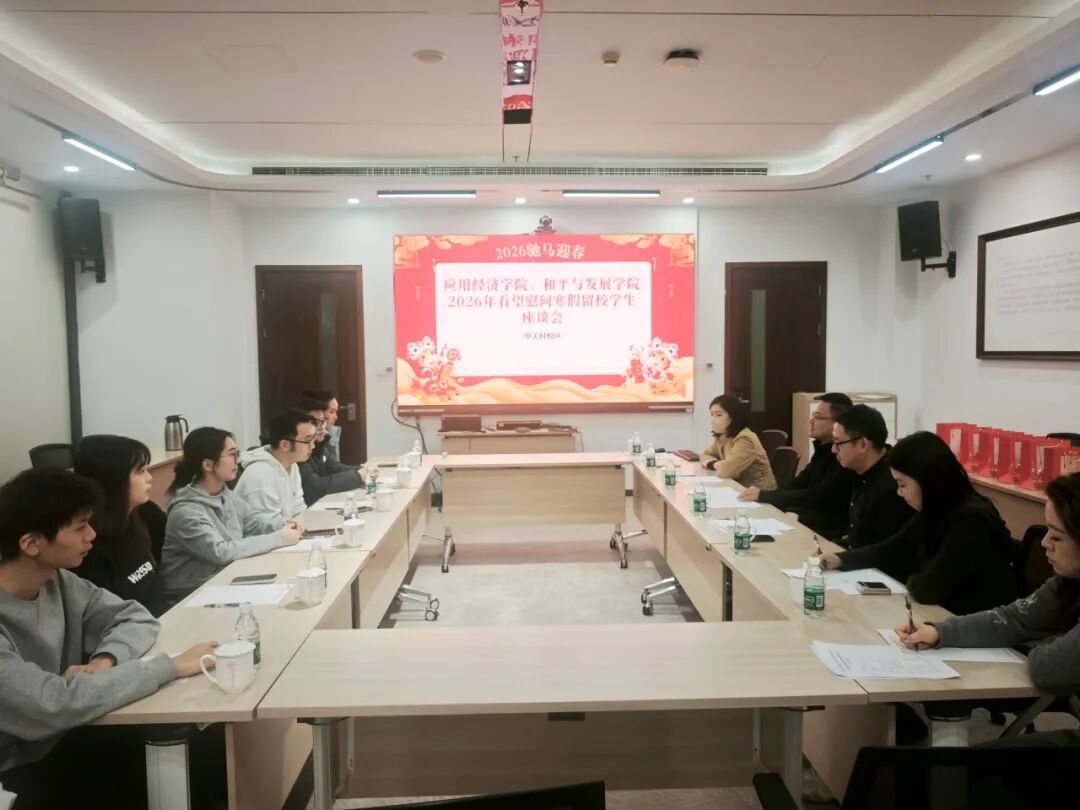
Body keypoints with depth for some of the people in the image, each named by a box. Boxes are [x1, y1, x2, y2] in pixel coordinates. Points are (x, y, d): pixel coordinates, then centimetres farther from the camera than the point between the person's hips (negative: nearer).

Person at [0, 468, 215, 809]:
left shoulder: (57, 581, -3)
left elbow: (137, 617, 2)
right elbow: (56, 705, -34)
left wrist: (103, 661, -19)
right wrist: (171, 666, -28)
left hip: (66, 738, 6)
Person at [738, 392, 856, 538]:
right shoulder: (823, 449, 10)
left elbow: (816, 497, -25)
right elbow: (797, 485, 9)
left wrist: (763, 495, -22)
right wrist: (764, 496, -8)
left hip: (829, 535, -8)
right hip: (809, 524, 8)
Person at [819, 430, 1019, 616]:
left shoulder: (970, 521, -25)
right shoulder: (933, 513, 1)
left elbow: (928, 589, -25)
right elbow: (891, 549, 12)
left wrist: (910, 580, -3)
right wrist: (840, 559, 2)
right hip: (946, 615, 7)